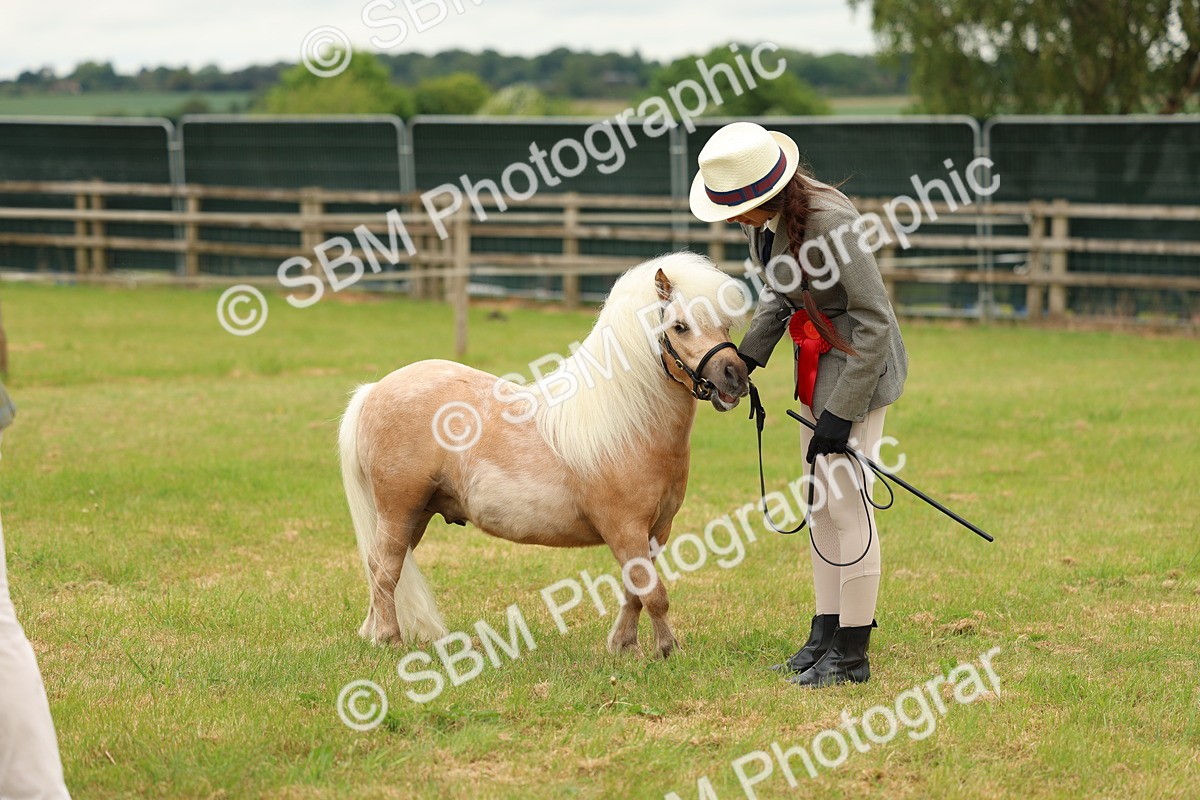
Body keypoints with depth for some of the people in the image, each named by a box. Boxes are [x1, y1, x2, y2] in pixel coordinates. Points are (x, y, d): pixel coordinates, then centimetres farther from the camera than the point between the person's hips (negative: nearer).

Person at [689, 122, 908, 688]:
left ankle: (852, 655, 2)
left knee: (846, 501, -5)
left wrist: (841, 412, -23)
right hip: (816, 360, 9)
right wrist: (747, 357, 2)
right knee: (819, 500, 13)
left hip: (859, 363, -9)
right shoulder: (764, 220, -2)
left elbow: (874, 322, -25)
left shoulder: (828, 221, -28)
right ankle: (825, 637, 23)